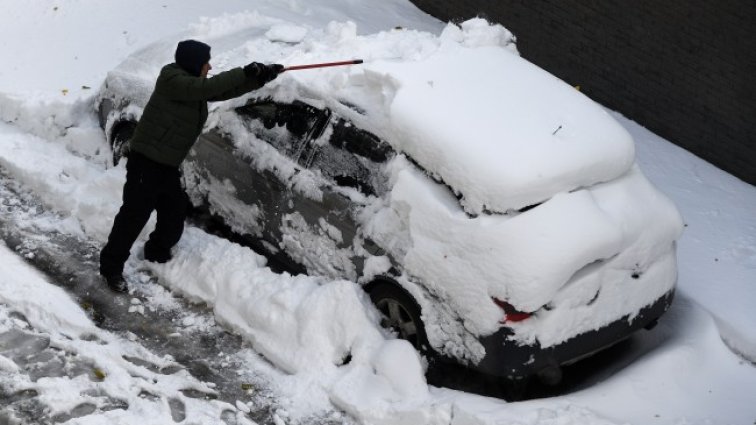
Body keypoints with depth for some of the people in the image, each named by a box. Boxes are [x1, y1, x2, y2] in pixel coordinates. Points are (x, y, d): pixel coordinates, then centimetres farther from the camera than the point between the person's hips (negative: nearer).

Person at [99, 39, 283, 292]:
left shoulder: (193, 84, 10)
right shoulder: (173, 79, -16)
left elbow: (224, 91, 10)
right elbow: (207, 88, -29)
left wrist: (261, 78, 0)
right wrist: (244, 73, -26)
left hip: (169, 164, 9)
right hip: (147, 159, -9)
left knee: (175, 211, 15)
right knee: (135, 214, -6)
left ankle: (157, 254, 36)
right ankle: (111, 267, 2)